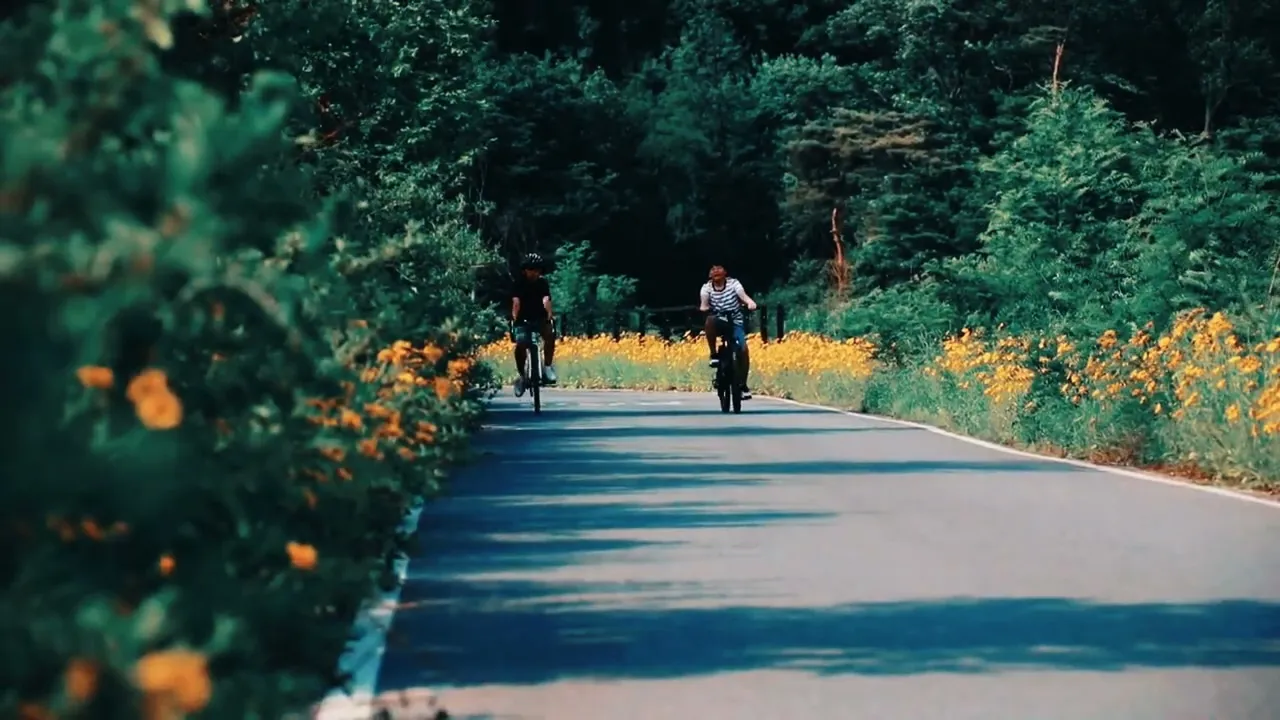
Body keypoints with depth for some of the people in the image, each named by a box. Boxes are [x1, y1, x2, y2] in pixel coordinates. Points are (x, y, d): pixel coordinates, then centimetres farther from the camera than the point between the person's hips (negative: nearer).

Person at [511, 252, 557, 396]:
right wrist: (515, 317, -41)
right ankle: (521, 375, -3)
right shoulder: (519, 282, -10)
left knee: (550, 335, -29)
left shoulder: (543, 282, -7)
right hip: (524, 319, -1)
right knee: (520, 345, -22)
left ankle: (547, 366, -18)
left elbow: (546, 299, -24)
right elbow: (516, 301, -24)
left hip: (540, 318, 1)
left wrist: (549, 315, -42)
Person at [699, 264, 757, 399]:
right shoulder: (707, 287, -5)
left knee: (743, 349, -20)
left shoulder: (733, 283, -8)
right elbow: (704, 304, -17)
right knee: (710, 320, -37)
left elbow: (743, 295, -23)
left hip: (735, 321, 0)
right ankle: (714, 355, -19)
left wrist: (750, 303, -45)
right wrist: (703, 308, -41)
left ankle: (743, 385, -3)